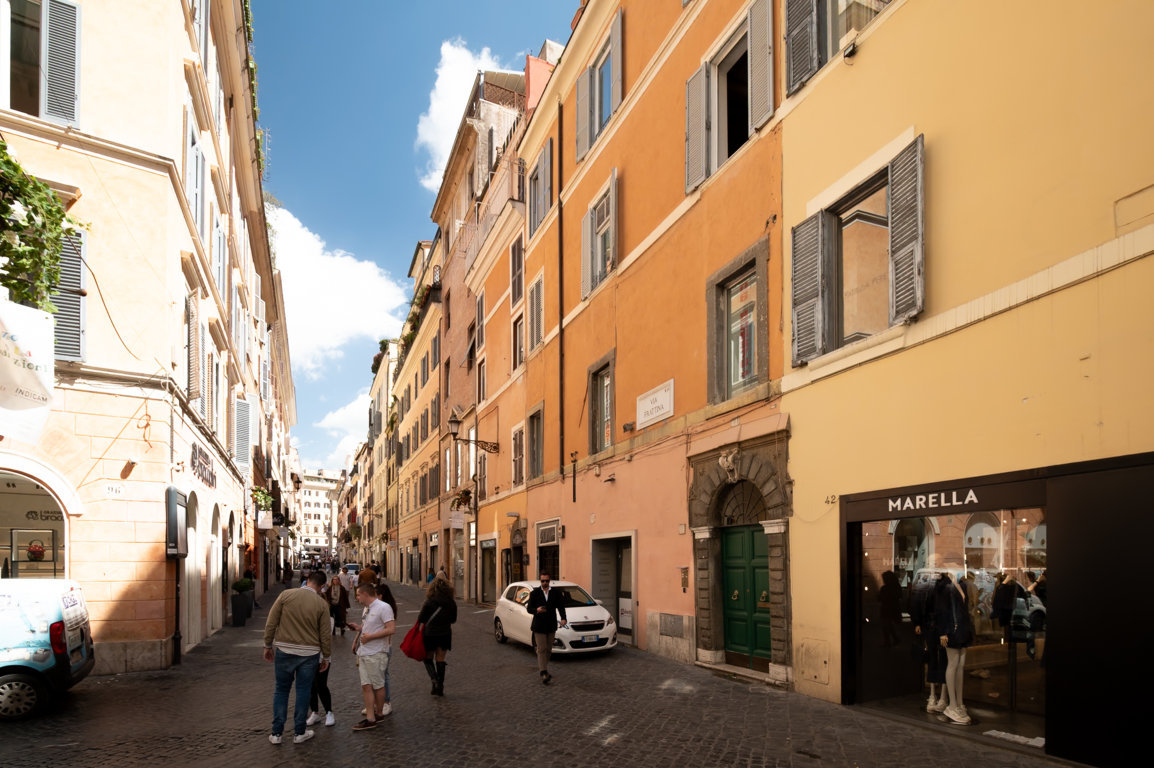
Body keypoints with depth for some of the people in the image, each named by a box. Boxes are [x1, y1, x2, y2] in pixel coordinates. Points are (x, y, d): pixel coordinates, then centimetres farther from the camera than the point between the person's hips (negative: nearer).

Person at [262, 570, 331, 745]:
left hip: (284, 650, 1)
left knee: (281, 690, 13)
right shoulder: (321, 604, -5)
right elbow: (325, 634, -1)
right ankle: (299, 733, 17)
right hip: (309, 653, -1)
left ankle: (276, 733, 17)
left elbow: (271, 623, -3)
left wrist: (268, 646, 8)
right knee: (303, 691, 10)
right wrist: (326, 657, 11)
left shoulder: (286, 595, -4)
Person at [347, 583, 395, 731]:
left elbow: (391, 629, -21)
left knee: (378, 685, 5)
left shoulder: (383, 607, -14)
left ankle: (379, 713, 19)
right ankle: (370, 717, 8)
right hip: (363, 652, 8)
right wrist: (359, 628, 9)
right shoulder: (367, 609, 15)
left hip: (376, 654, -8)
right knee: (366, 686, 4)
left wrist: (370, 636, -19)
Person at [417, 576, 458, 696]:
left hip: (430, 634, -3)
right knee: (440, 659, 12)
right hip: (445, 634, 3)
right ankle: (440, 686, 12)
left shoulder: (429, 602, -15)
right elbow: (453, 620, 6)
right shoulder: (452, 603, -4)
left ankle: (434, 680, -9)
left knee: (428, 659, 13)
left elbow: (420, 619, -10)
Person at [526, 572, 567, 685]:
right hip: (539, 626, -3)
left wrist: (563, 618, -17)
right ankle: (544, 674, -13)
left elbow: (561, 607, 1)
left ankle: (541, 667, 32)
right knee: (542, 649, -9)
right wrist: (537, 610, -25)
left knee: (548, 650, 12)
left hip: (551, 626, 3)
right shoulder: (534, 593, -3)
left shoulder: (555, 593, 2)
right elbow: (529, 608, -3)